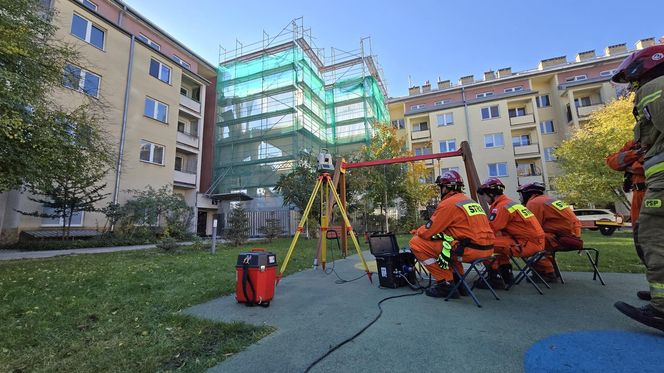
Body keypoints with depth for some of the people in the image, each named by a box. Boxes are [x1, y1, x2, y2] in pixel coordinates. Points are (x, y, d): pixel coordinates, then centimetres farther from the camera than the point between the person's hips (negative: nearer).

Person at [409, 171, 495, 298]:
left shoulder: (448, 203, -8)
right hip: (487, 249, 9)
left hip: (471, 249, -9)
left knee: (416, 243, -6)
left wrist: (417, 231, 14)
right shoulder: (470, 201, 20)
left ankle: (446, 283, -2)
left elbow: (428, 232, -9)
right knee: (447, 238, 33)